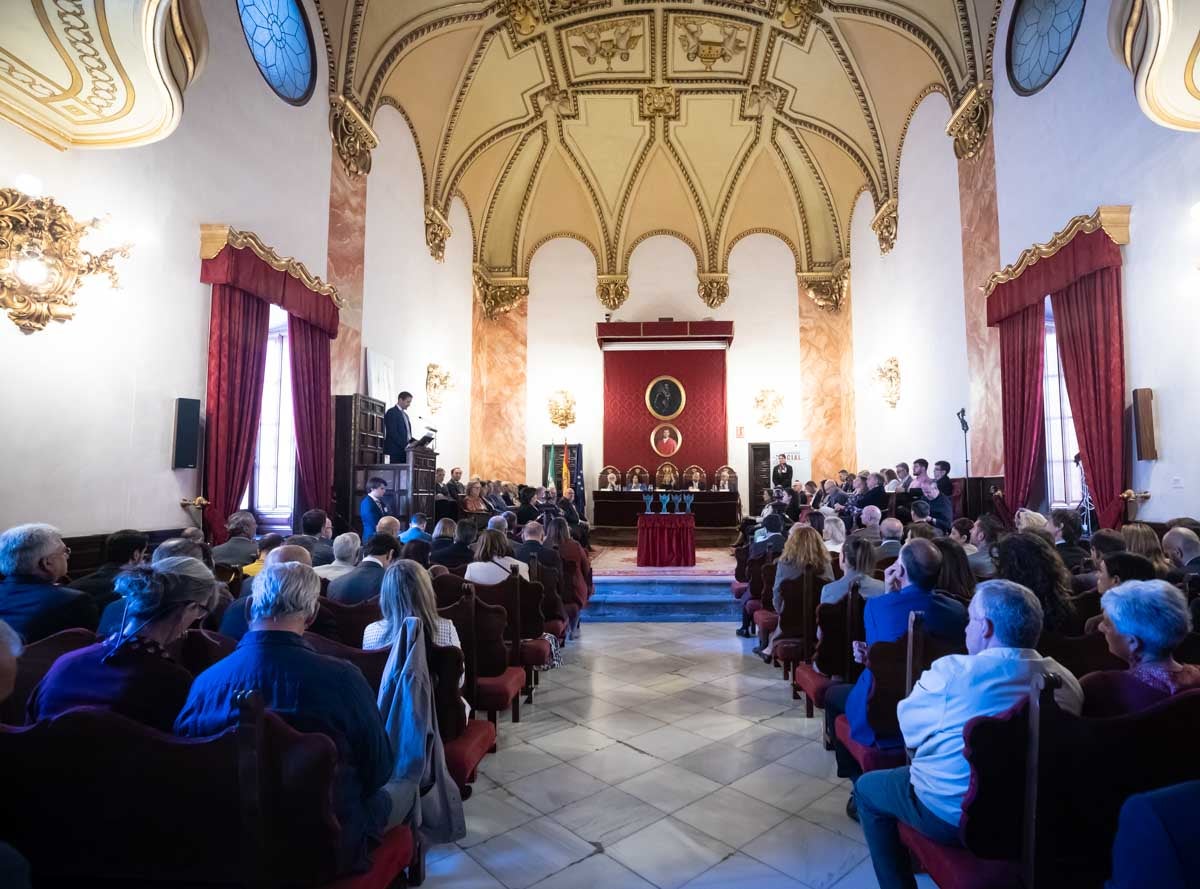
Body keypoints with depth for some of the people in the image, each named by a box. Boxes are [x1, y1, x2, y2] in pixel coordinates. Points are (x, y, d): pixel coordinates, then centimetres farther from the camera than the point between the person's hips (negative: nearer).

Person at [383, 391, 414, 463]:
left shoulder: (405, 414, 23)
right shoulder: (392, 412, -4)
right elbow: (392, 433, -15)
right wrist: (404, 445, -20)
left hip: (404, 451, 8)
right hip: (396, 450, -8)